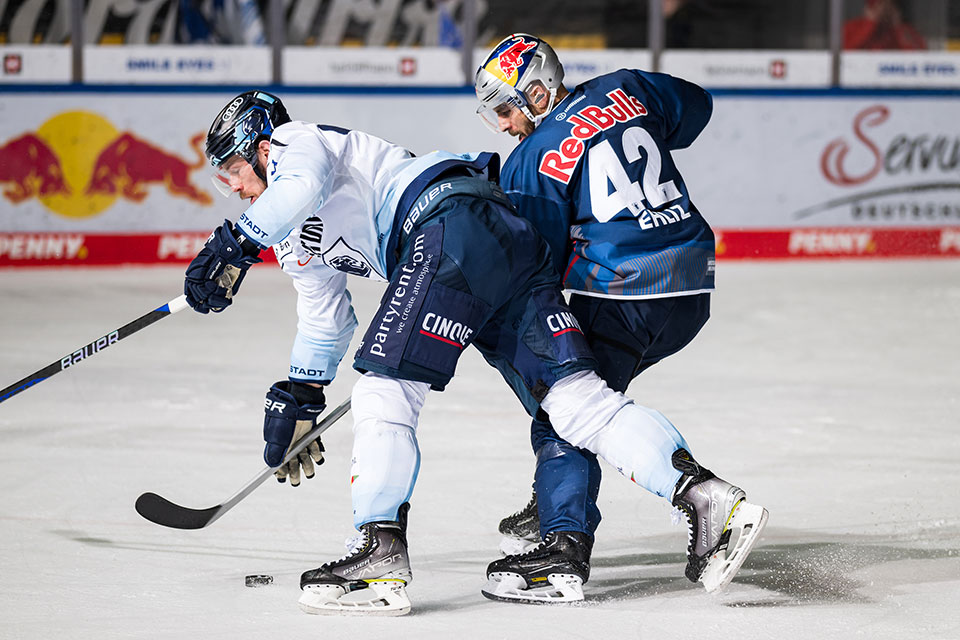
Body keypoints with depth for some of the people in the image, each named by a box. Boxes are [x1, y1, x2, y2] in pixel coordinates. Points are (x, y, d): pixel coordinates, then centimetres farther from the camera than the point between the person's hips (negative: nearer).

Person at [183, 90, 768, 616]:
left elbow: (304, 182, -17)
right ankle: (707, 496, -15)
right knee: (573, 397, -3)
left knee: (386, 390, -13)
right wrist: (298, 398, 45)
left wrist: (236, 245, -19)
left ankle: (382, 556, -21)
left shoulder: (298, 142, 8)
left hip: (453, 222, -10)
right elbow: (325, 318, 45)